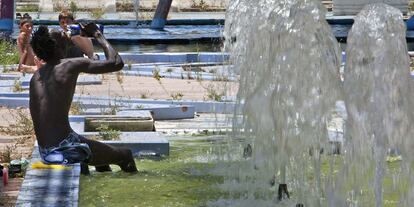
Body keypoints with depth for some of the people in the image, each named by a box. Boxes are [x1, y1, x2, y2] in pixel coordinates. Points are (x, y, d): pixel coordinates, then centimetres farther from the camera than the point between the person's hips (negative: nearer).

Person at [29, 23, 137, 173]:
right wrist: (98, 35, 9)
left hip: (45, 153, 8)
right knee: (125, 156, 15)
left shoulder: (36, 76, 11)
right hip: (65, 150, -8)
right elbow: (117, 63, -5)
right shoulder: (71, 65, -8)